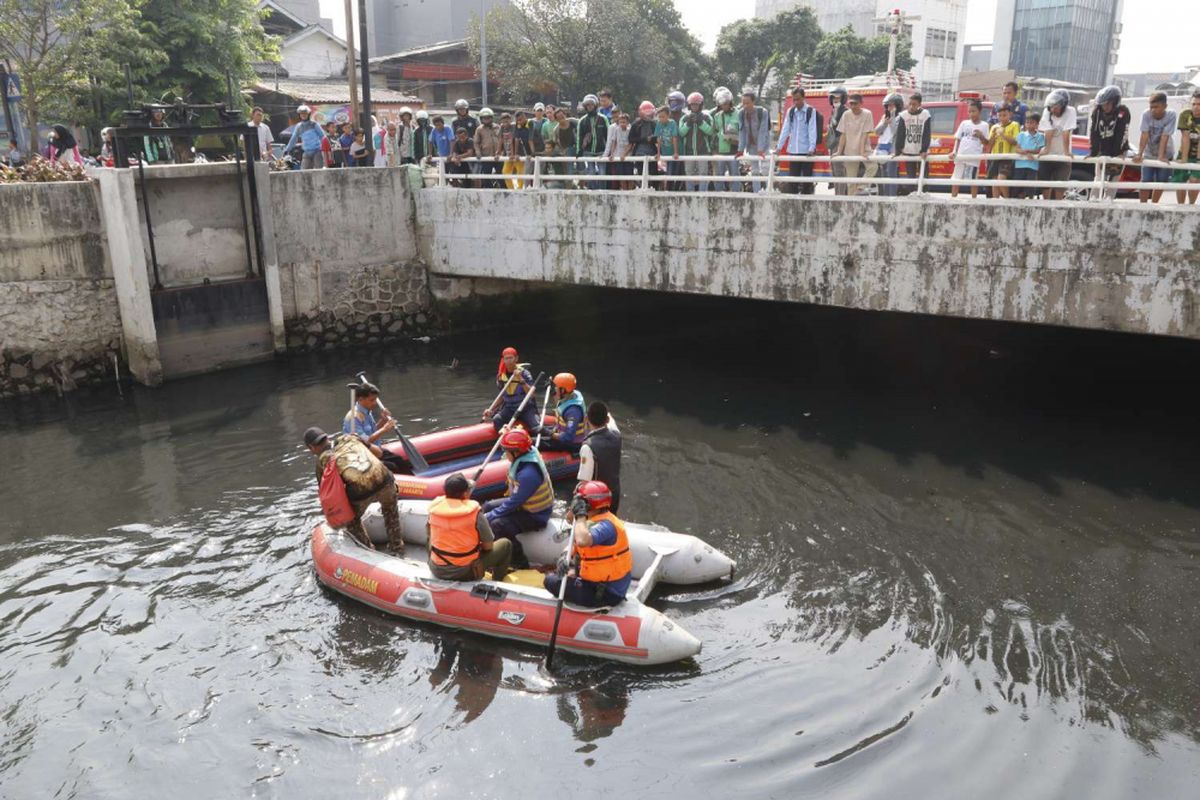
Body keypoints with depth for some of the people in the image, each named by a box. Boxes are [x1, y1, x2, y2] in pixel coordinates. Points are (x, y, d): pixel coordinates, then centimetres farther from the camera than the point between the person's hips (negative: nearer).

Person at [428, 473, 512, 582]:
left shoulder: (434, 508, -7)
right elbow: (488, 546, -9)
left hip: (437, 571, 4)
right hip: (466, 573, -4)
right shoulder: (474, 512, -18)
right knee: (505, 544, 14)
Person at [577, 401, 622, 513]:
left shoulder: (588, 446, -28)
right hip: (614, 495, 6)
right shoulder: (615, 434, -9)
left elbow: (584, 481, -28)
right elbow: (611, 421, 17)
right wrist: (604, 413, 39)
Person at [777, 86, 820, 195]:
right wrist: (779, 147, 1)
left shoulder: (811, 111, -1)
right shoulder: (790, 111, 10)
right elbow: (785, 130, 8)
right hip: (792, 150, 3)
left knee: (807, 178, 2)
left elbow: (813, 131, -8)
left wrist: (812, 148, -19)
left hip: (806, 151, -3)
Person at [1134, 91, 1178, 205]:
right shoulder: (1146, 114, -18)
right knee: (1146, 181, -10)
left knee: (1161, 182, 5)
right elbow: (1144, 135, -23)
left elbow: (1165, 137, -26)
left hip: (1165, 154, 0)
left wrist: (1161, 156, -34)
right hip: (1149, 153, 0)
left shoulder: (1171, 115, -21)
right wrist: (1139, 154, -33)